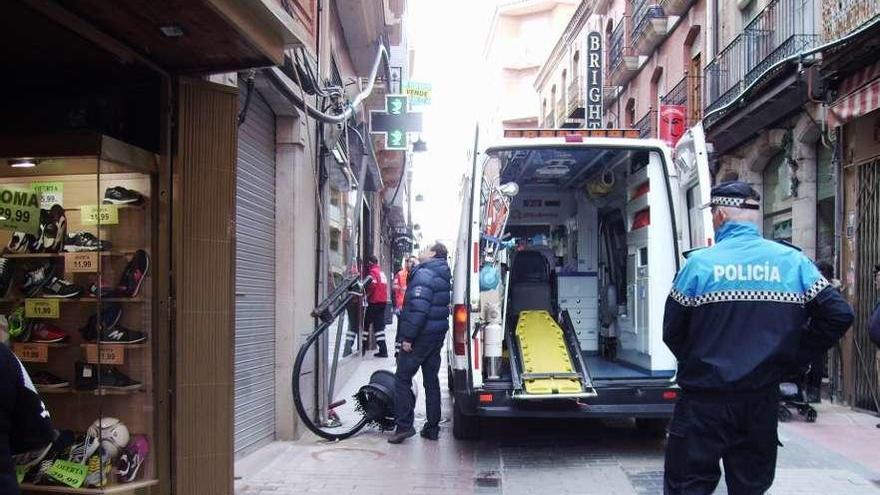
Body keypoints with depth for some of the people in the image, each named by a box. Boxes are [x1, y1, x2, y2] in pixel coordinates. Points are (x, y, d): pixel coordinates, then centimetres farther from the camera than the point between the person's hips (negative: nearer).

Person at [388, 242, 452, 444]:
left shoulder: (423, 274, -16)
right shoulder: (443, 276, 14)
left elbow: (418, 309, -24)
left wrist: (408, 336, -21)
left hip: (421, 336, -9)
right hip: (437, 335, 9)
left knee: (402, 379, -2)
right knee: (431, 380, 13)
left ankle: (404, 425, -5)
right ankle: (432, 428, 16)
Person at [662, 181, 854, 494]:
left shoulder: (699, 263, -10)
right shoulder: (793, 261, 0)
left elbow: (672, 332, -7)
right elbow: (839, 315, -2)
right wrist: (792, 357, 5)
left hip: (704, 401, -3)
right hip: (763, 401, 4)